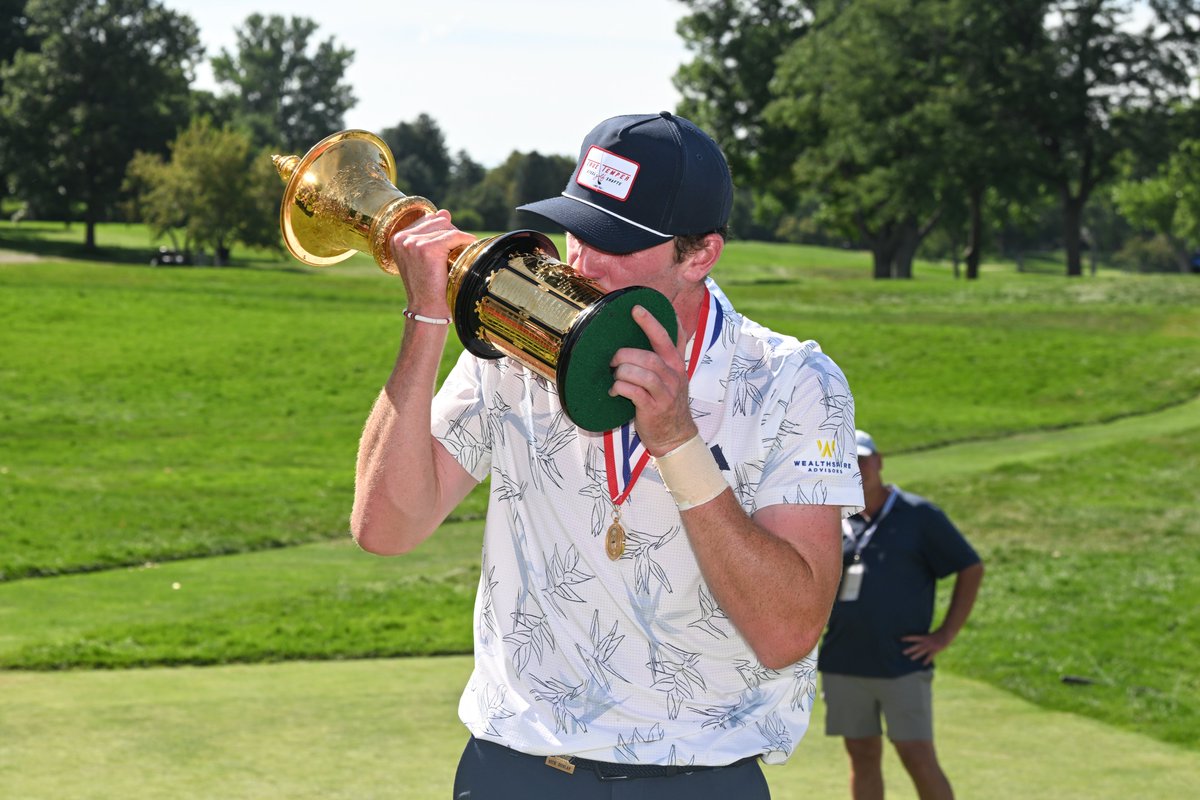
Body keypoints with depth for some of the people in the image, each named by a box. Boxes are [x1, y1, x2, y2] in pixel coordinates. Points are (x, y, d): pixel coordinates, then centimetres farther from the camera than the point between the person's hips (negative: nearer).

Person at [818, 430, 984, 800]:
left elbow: (972, 568, 1)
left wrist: (945, 634, -4)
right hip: (843, 665, 4)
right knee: (863, 757, 9)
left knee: (919, 758, -7)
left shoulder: (919, 515, -2)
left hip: (902, 665, -4)